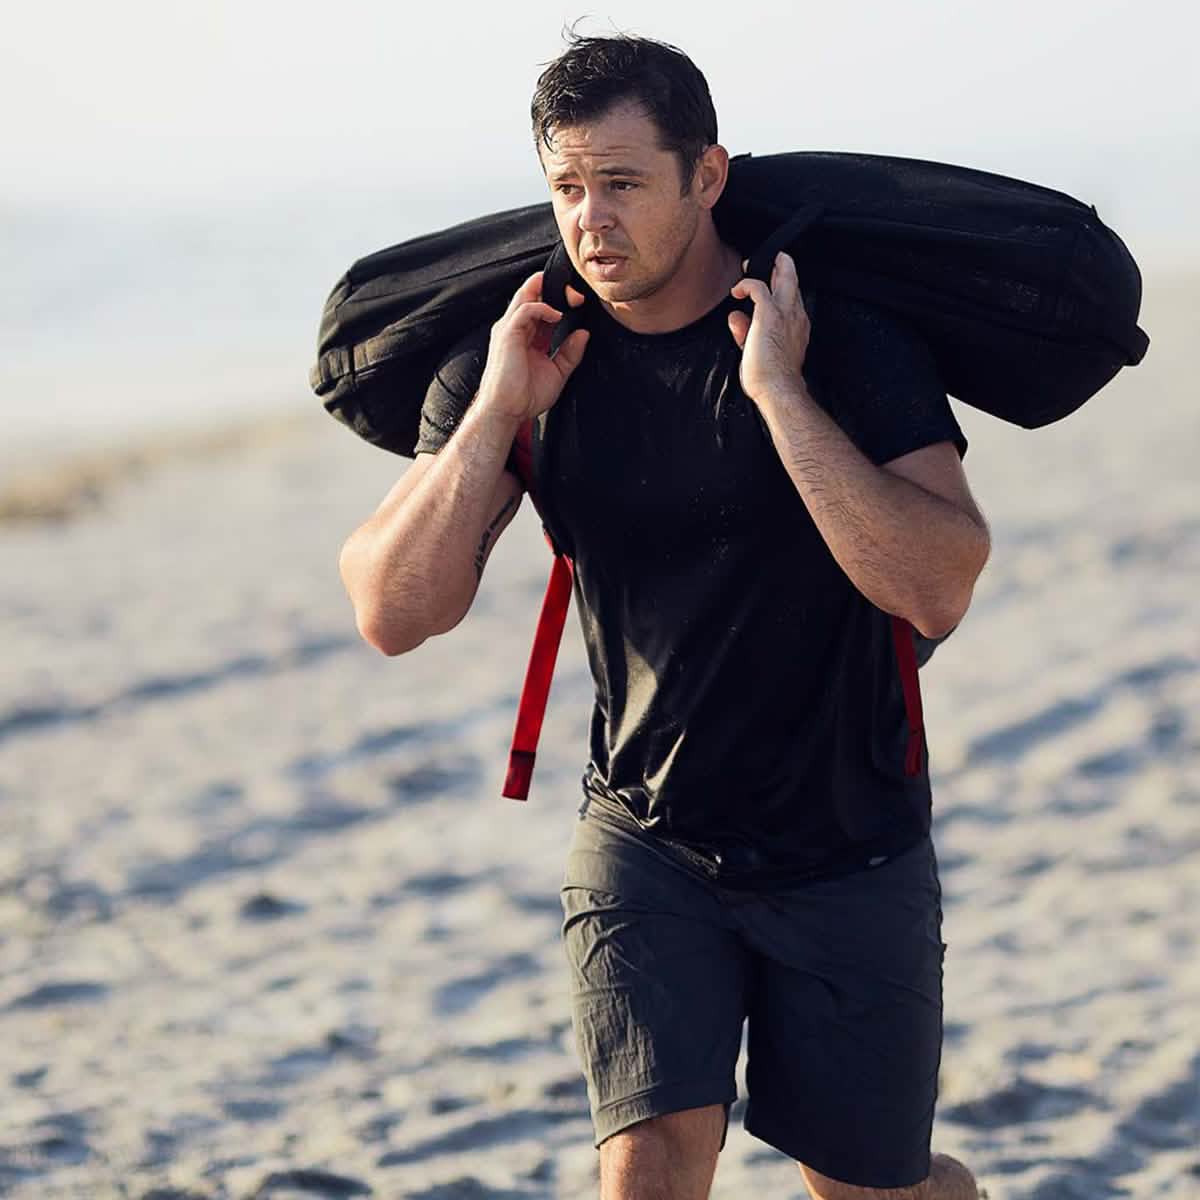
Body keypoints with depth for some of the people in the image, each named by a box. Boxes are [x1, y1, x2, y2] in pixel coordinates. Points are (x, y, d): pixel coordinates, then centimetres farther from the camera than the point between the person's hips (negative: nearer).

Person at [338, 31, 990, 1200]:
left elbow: (935, 591, -28)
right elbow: (393, 614, -11)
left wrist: (779, 391, -31)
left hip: (849, 851, -1)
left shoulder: (846, 338, -16)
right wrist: (494, 418, -22)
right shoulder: (514, 360, -6)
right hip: (646, 837, 2)